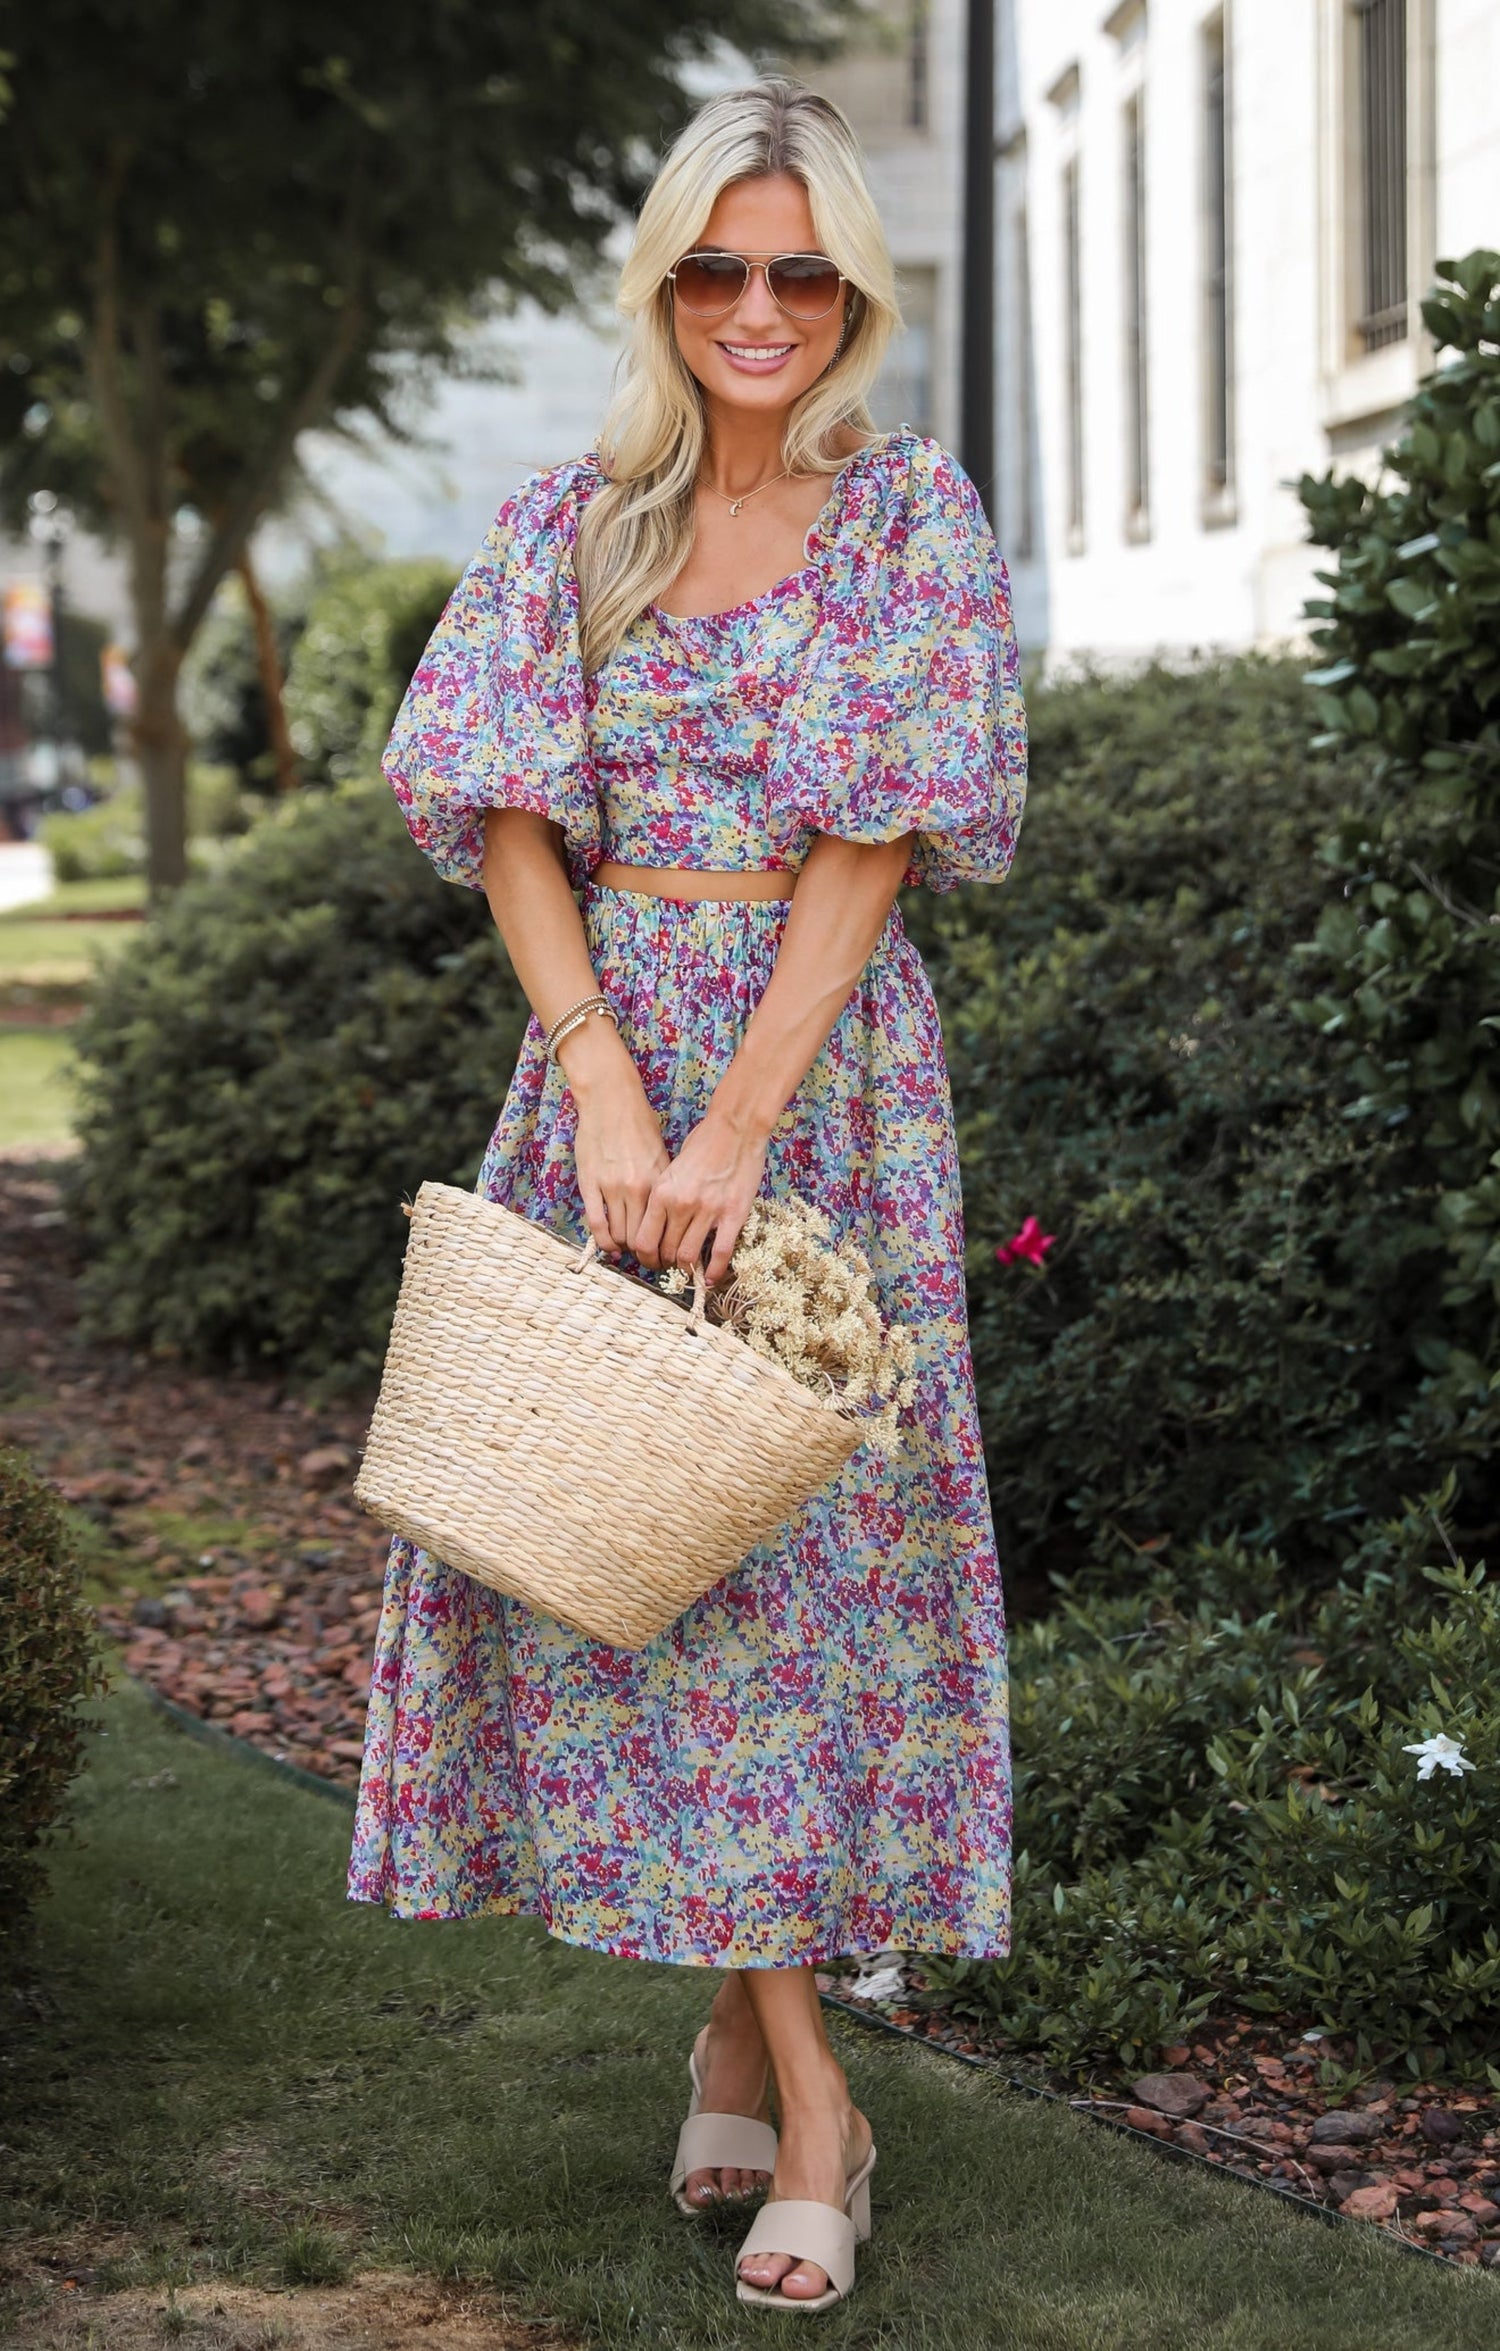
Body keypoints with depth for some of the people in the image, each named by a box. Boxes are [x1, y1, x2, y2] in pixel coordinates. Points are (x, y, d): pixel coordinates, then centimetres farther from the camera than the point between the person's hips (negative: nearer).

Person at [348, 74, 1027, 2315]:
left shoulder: (912, 511, 0)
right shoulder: (568, 522, 8)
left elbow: (874, 843, -8)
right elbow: (509, 814, 0)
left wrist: (738, 1128, -16)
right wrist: (603, 1081, -14)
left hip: (828, 1060, -2)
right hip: (606, 1045, 3)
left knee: (803, 1511, -3)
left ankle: (753, 2025, 7)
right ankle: (793, 2088, 10)